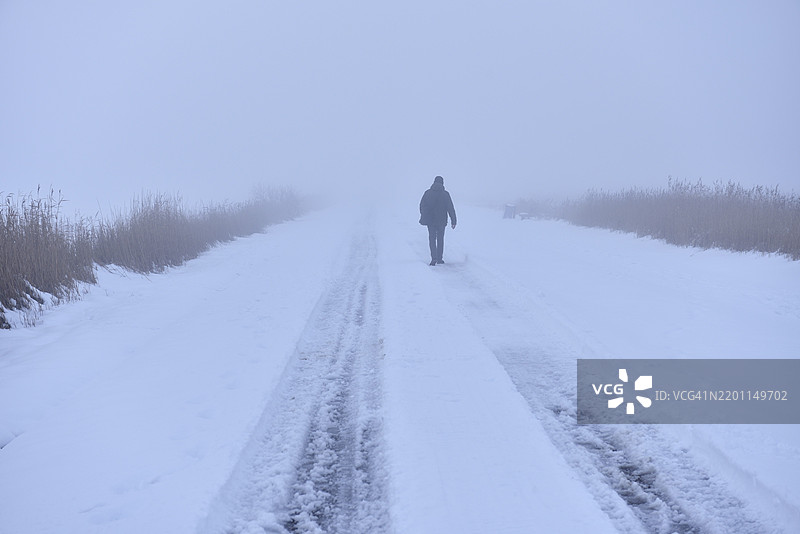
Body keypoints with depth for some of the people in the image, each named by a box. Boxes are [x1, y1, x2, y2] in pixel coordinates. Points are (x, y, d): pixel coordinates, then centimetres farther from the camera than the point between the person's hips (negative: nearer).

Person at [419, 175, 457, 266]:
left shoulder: (427, 193, 0)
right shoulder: (445, 194, -5)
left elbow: (422, 206, 7)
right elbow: (450, 208, -5)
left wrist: (423, 218, 20)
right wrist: (453, 221, 0)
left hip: (430, 221, 0)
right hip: (441, 221, 0)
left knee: (432, 239, 5)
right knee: (440, 239, 13)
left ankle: (434, 258, -11)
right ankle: (439, 258, 17)